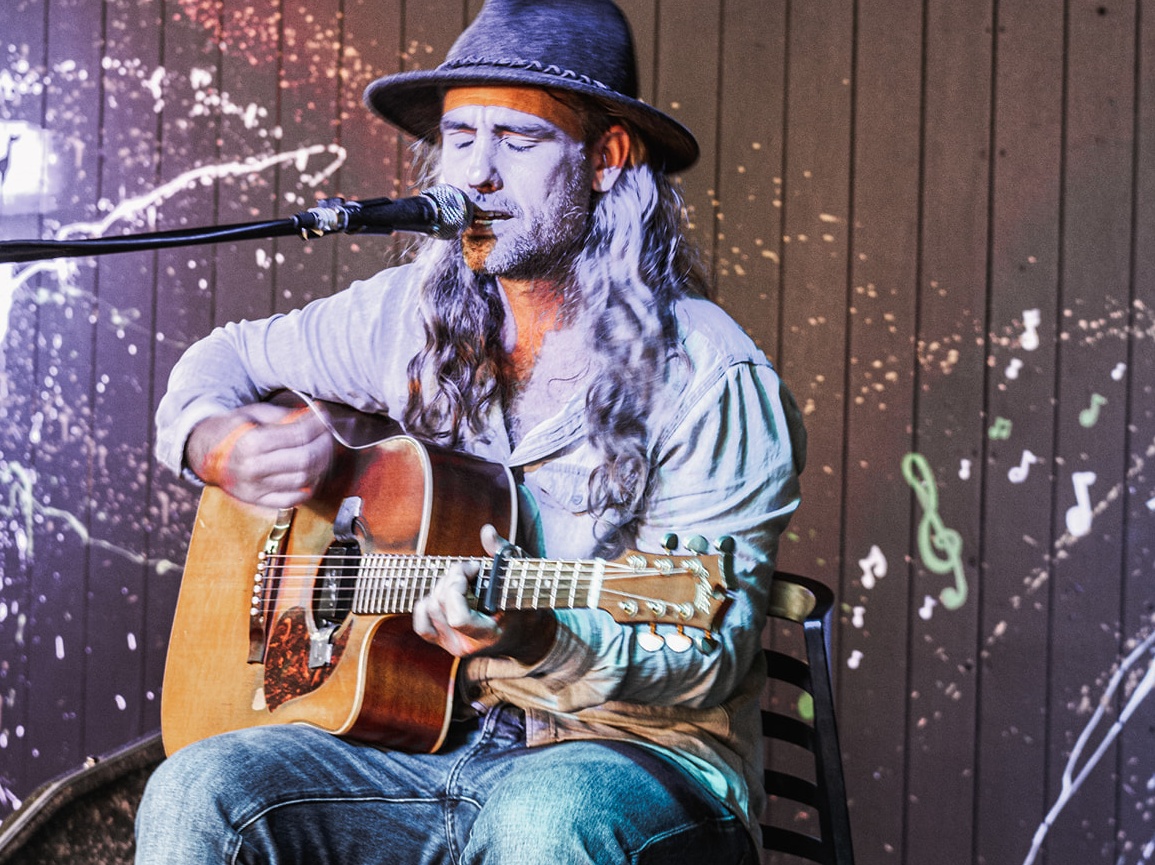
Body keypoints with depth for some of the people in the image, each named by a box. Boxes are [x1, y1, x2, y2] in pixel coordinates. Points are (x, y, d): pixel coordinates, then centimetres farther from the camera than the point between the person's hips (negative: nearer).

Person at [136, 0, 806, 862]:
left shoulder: (710, 379, -9)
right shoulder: (412, 315, 8)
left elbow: (710, 656, -13)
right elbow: (226, 359, 24)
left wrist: (537, 637, -32)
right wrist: (215, 446, 0)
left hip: (636, 761, -4)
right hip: (431, 745, 4)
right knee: (197, 796, -22)